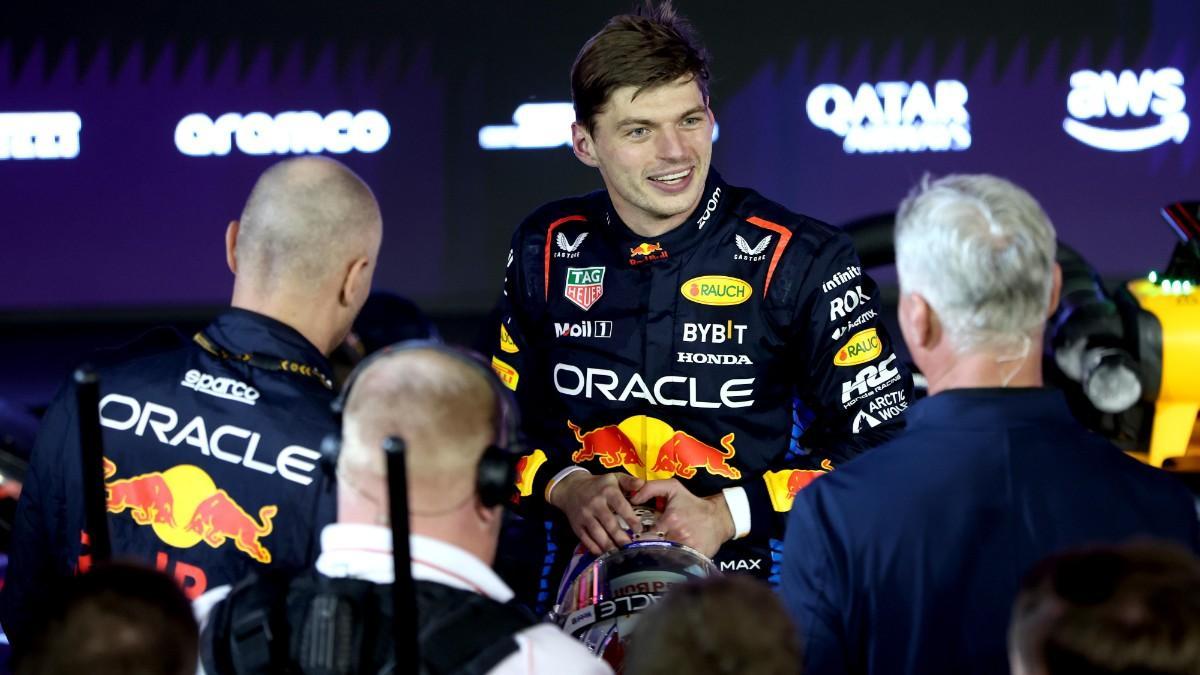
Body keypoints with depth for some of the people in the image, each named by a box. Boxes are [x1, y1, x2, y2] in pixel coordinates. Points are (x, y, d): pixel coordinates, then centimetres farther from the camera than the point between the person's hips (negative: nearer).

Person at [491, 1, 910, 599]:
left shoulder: (801, 259, -2)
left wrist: (726, 514, -10)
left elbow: (880, 432, -1)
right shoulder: (546, 251, 8)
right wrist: (567, 487, -2)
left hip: (745, 593, -3)